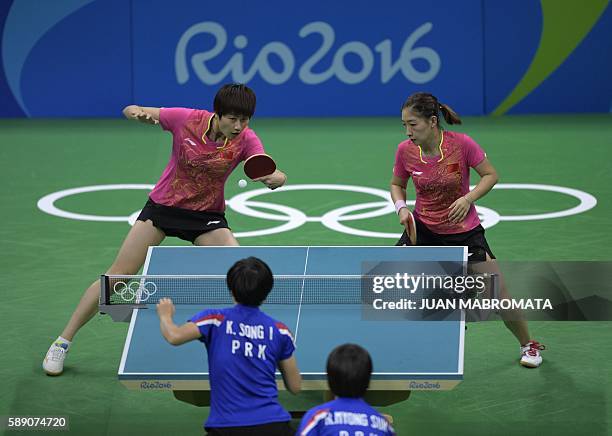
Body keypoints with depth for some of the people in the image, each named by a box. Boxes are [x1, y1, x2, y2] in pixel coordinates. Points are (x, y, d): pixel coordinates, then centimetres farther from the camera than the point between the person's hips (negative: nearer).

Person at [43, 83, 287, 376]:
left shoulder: (246, 140, -19)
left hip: (207, 215, 1)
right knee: (117, 275, -3)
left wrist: (274, 178, -52)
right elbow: (130, 111, -10)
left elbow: (274, 177, -28)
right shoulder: (186, 120, -21)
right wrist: (138, 113, -34)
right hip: (162, 206, -1)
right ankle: (62, 342, 9)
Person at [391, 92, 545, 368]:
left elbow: (490, 175, -9)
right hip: (422, 229, 2)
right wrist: (401, 208, -14)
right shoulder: (405, 151, -13)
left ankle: (528, 345, 23)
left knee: (497, 294, -2)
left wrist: (468, 198, -25)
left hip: (464, 229, -2)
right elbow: (397, 185, 5)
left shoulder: (461, 144, -22)